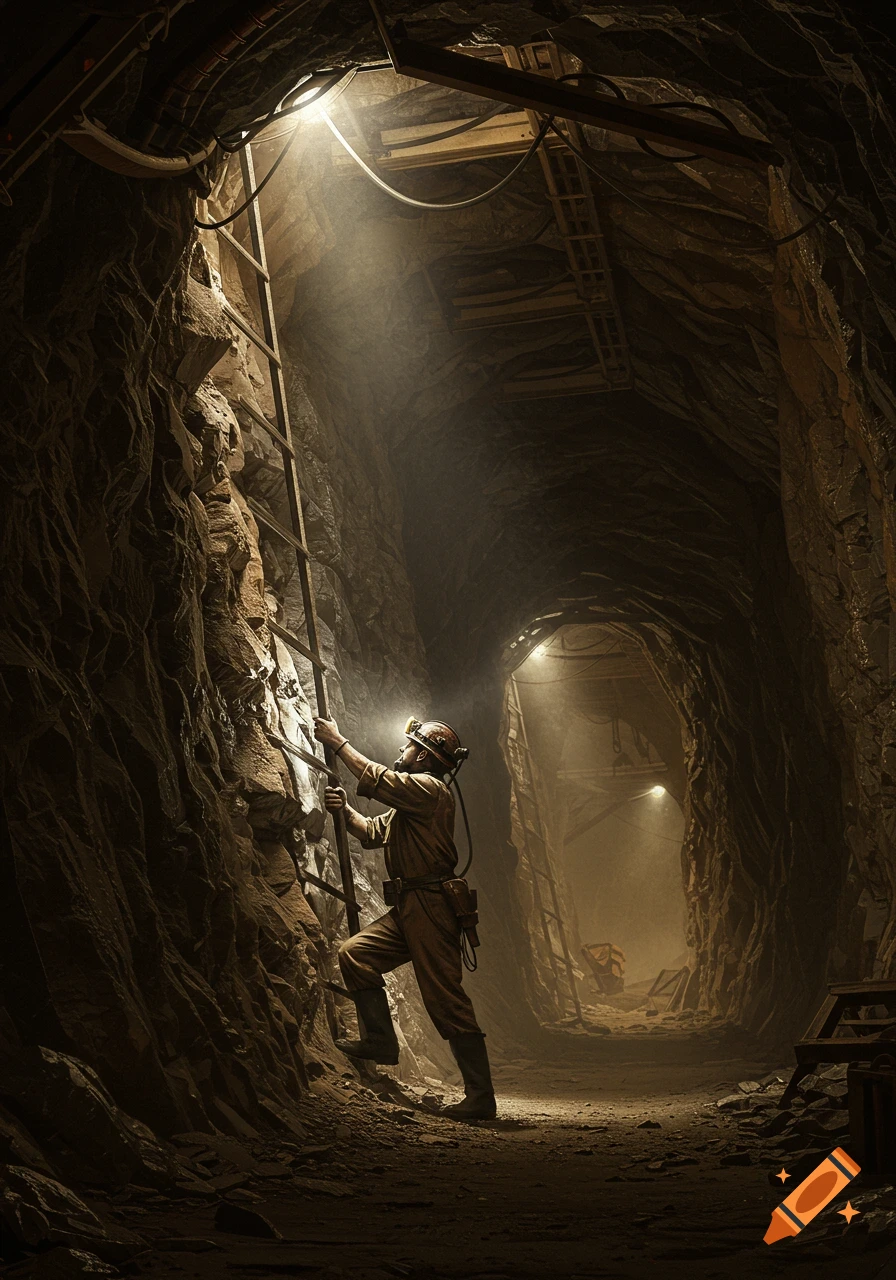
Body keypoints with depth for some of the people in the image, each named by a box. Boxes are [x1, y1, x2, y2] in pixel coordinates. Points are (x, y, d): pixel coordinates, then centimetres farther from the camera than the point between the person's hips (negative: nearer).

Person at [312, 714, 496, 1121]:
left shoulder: (429, 789, -10)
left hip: (430, 908, -10)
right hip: (408, 910, 10)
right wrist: (344, 810, 7)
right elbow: (373, 833, 24)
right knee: (354, 954, 4)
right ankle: (380, 1039, 9)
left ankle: (481, 1096, -7)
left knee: (446, 1001, -10)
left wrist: (338, 741, -7)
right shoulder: (410, 798, 23)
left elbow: (376, 778, -17)